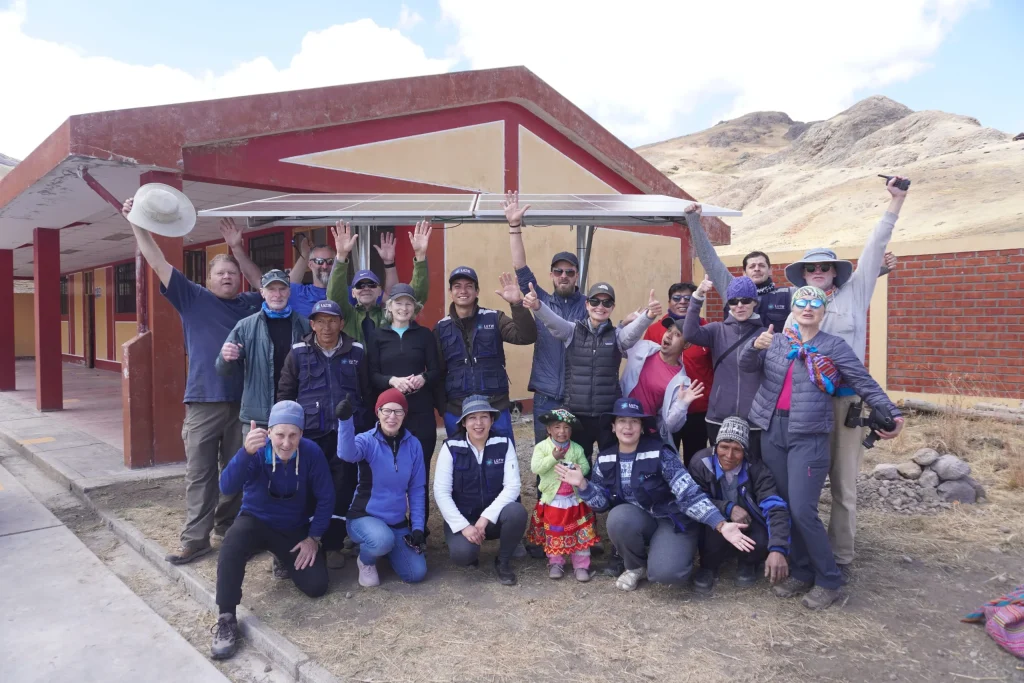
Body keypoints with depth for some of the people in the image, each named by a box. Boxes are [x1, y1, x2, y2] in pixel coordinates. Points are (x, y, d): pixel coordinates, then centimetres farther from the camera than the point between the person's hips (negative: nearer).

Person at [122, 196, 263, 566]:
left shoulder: (250, 303, 10)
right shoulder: (193, 298, 6)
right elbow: (158, 262, 3)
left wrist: (238, 249, 9)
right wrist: (137, 224, -3)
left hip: (245, 400, 2)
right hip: (204, 400, -2)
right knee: (199, 472, 2)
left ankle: (229, 527, 27)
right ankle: (195, 538, 9)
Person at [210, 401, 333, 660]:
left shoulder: (311, 452, -20)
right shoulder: (257, 451, -23)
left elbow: (326, 497, -9)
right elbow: (227, 488, -40)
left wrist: (314, 537, -11)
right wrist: (246, 451, -56)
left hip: (295, 529, 2)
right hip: (256, 521, -2)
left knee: (316, 586, -10)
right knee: (232, 545, -36)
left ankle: (284, 559, 24)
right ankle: (226, 619, -22)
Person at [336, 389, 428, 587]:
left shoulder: (413, 445, -3)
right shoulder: (368, 440, -13)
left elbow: (417, 488, 3)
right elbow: (347, 453, -38)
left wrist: (418, 527, -2)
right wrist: (345, 420, -56)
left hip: (397, 522, 4)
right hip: (364, 516, -4)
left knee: (416, 574, -7)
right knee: (383, 540, -36)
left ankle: (384, 548, 23)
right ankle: (365, 561, 1)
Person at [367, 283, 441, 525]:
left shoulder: (425, 334, 8)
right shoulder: (378, 336, 8)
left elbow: (436, 371, 5)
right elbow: (372, 375, 2)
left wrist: (423, 378, -17)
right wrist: (392, 380, -17)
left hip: (421, 410, 0)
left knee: (420, 469, 2)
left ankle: (420, 528, 14)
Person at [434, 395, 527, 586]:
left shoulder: (504, 443, -6)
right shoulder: (451, 447, -9)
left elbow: (513, 486, -13)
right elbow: (441, 492, -12)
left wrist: (486, 517, -23)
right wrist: (463, 526, -22)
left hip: (494, 516, 1)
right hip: (461, 518, -1)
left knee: (517, 512, -31)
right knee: (461, 554, -31)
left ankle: (503, 562, -3)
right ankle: (471, 551, 9)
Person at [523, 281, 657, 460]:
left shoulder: (617, 335, 2)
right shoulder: (572, 331, 1)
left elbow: (633, 331, -19)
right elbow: (552, 321, -18)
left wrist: (648, 315, -42)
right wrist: (537, 305, -41)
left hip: (609, 413, 0)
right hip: (577, 413, 0)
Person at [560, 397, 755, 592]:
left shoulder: (660, 454, -16)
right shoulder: (605, 459, -2)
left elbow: (689, 494, -22)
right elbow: (601, 503, 1)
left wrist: (721, 525, -33)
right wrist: (582, 484, -18)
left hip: (671, 521, -3)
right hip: (635, 521, 4)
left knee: (665, 572, -30)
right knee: (618, 516, -31)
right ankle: (636, 566, 0)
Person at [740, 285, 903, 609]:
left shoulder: (834, 346, 2)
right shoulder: (777, 341, 11)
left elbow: (865, 383, 0)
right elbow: (745, 365, -1)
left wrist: (891, 413, -12)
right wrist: (756, 345, -21)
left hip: (809, 435, -4)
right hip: (772, 431, 4)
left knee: (802, 510, -10)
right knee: (781, 507, 8)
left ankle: (828, 581, 9)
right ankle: (801, 572, 23)